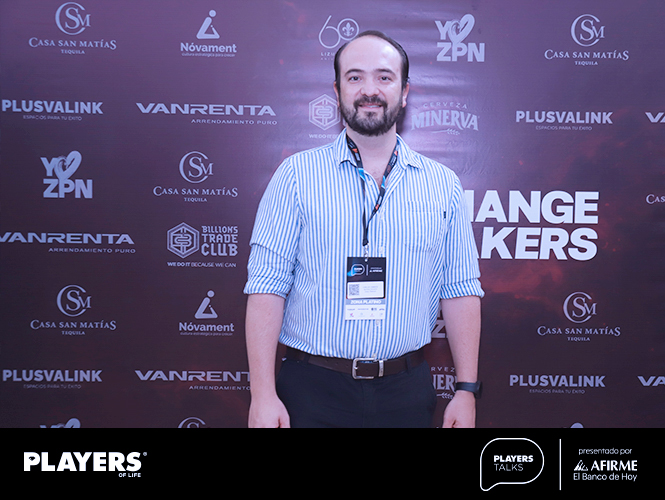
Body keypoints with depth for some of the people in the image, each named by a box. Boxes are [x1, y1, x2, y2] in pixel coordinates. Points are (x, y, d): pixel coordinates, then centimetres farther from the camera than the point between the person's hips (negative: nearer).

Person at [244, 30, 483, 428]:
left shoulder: (444, 185, 4)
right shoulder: (297, 175, -3)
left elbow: (460, 291, 5)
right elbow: (267, 286, -7)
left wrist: (467, 390, 1)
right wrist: (263, 394, -12)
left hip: (406, 393, 2)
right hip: (313, 392, -2)